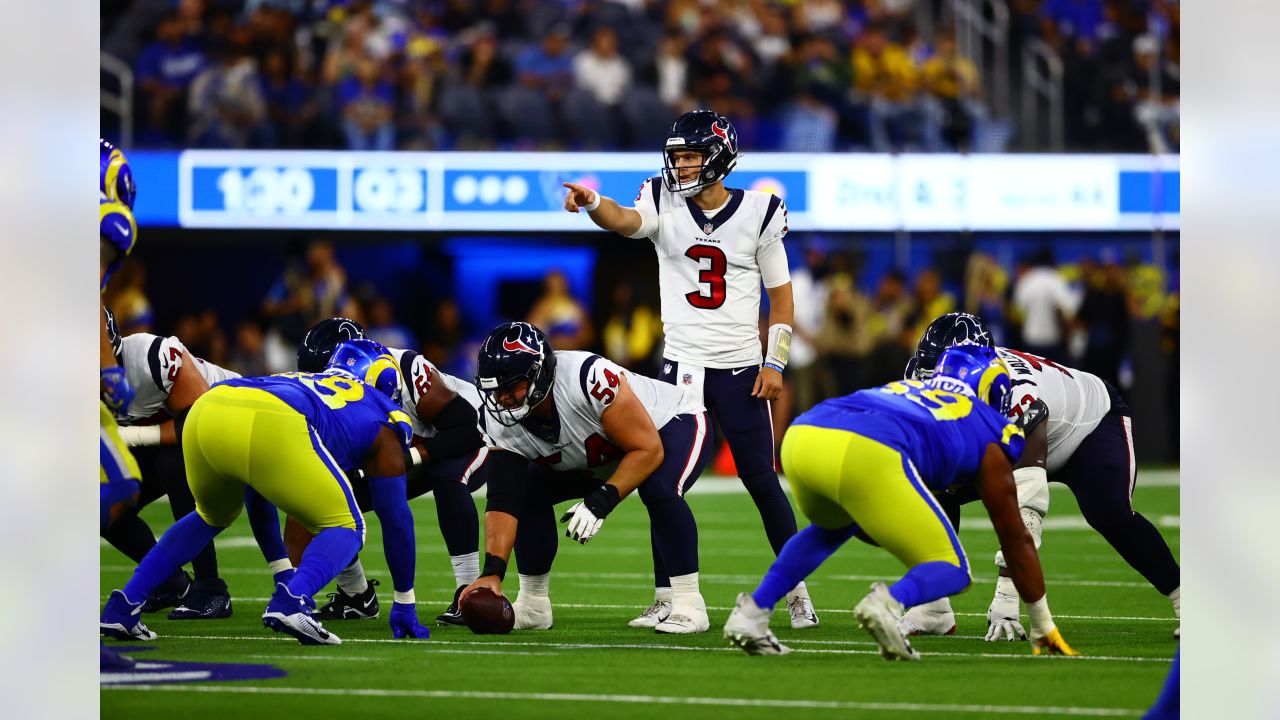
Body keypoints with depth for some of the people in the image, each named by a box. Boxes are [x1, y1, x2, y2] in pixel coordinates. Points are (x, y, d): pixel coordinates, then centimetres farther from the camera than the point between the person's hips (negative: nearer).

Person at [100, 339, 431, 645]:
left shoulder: (303, 384, 46)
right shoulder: (379, 423, 31)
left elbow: (258, 498, 52)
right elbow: (396, 519, 32)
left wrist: (283, 574, 60)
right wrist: (405, 604, 42)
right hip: (272, 430, -6)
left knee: (212, 517, 35)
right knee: (345, 528, 14)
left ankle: (123, 606, 24)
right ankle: (292, 601, -15)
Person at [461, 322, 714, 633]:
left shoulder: (588, 378, -41)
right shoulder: (502, 421, -22)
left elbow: (649, 450, -34)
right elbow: (502, 504, -23)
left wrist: (601, 502, -41)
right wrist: (492, 572, -36)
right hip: (600, 460, 6)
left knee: (660, 489, -36)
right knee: (527, 492, -9)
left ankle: (686, 604, -25)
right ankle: (532, 606, 4)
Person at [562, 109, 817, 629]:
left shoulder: (758, 213, -1)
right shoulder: (665, 205, 1)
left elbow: (781, 294, 5)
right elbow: (626, 221, -22)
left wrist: (775, 363, -4)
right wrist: (592, 203, -44)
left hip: (740, 369, -1)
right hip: (681, 366, 1)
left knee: (761, 479, 1)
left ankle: (797, 588, 15)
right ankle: (669, 597, 4)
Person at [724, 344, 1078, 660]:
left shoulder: (905, 390, 42)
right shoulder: (988, 439, 28)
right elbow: (1017, 540, 33)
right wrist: (1044, 629, 42)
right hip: (866, 454, -6)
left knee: (831, 527, 39)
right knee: (951, 571, 12)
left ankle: (753, 612, 23)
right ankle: (890, 602, -21)